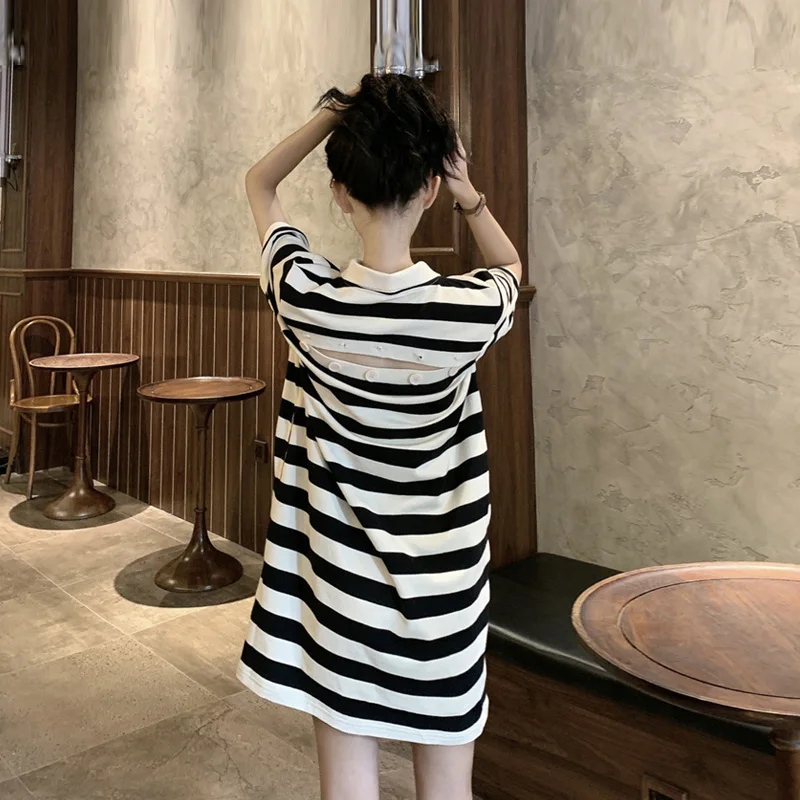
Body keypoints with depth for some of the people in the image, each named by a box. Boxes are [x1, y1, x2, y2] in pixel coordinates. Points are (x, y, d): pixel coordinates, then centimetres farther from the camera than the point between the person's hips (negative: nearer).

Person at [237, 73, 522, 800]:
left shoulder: (304, 296, -14)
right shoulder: (471, 309, -17)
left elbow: (260, 183, 7)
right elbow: (511, 265, 10)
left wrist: (333, 115, -1)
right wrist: (468, 191, -3)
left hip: (339, 582, 1)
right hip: (440, 588, 0)